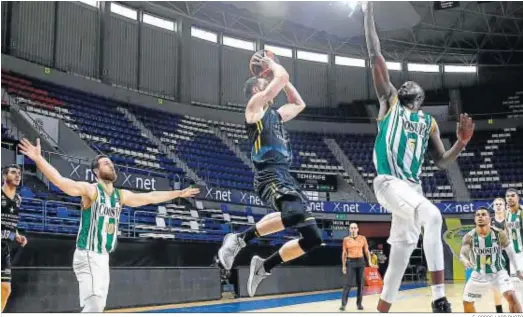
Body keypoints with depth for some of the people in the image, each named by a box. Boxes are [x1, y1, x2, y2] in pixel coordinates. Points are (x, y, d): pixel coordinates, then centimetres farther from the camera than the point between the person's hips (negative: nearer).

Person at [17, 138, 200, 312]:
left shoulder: (121, 195, 10)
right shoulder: (90, 190, -11)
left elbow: (150, 197, 21)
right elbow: (59, 180, -25)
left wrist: (179, 194, 26)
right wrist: (38, 159, -40)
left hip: (103, 257, 8)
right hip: (88, 256, -8)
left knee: (97, 306, 15)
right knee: (94, 304, -17)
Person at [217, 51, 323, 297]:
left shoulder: (275, 114, 26)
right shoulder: (255, 106, 2)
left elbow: (299, 104, 41)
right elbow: (281, 77, -5)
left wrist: (283, 79, 34)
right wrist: (272, 65, 14)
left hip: (286, 177, 9)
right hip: (270, 177, -9)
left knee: (313, 239, 3)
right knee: (295, 215, -38)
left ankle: (263, 267, 15)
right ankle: (239, 239, -20)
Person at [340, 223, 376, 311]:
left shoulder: (362, 238, 4)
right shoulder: (346, 239, 3)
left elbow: (366, 251, 7)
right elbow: (344, 253, 5)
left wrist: (369, 262, -2)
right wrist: (343, 265, 1)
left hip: (360, 261, 1)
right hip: (350, 262, -1)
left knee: (360, 283, 4)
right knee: (347, 283, -8)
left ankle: (359, 303, 12)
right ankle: (343, 304, -7)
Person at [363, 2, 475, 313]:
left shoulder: (429, 122, 22)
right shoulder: (389, 101, 11)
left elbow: (442, 161, 20)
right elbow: (376, 56, 6)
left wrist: (463, 141, 2)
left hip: (413, 186, 6)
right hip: (389, 181, -6)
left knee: (401, 252, 6)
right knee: (433, 215, -30)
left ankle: (382, 312, 17)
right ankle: (439, 297, -31)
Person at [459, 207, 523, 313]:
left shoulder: (499, 234, -17)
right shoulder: (469, 236, -18)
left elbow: (510, 251, -2)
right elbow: (462, 254, -26)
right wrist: (465, 260, -50)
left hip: (498, 272, -2)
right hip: (479, 274, 2)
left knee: (511, 296, -23)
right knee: (467, 302, 11)